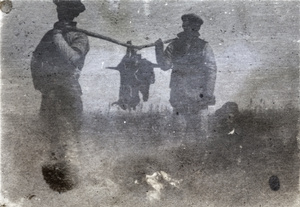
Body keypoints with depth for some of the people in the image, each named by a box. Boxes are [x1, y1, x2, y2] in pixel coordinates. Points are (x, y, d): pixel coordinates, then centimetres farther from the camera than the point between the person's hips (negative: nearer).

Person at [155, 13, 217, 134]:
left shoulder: (203, 47, 0)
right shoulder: (174, 45, 7)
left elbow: (211, 70, -1)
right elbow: (165, 65, 6)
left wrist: (208, 92, -7)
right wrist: (159, 49, -8)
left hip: (196, 92, -2)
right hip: (178, 92, 2)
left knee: (192, 120, -2)